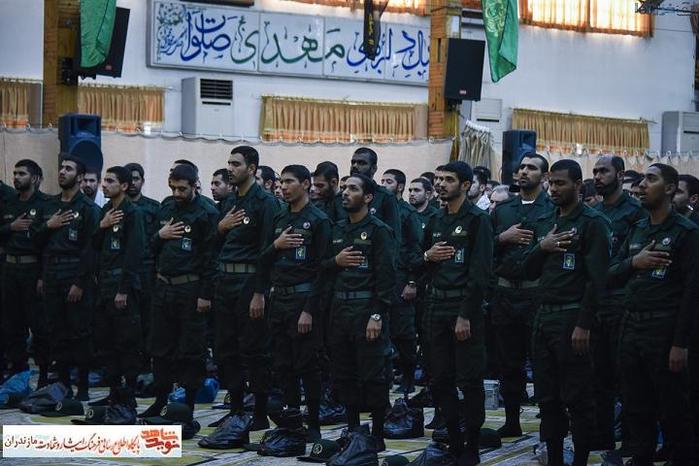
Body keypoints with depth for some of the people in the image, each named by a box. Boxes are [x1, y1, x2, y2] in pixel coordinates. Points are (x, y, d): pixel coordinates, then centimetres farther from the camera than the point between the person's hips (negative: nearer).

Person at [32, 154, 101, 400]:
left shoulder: (87, 208, -5)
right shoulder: (50, 205, 14)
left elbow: (90, 248, -12)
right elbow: (37, 240, 17)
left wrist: (80, 283, -16)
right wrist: (47, 226, -4)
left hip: (76, 278, -6)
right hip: (52, 277, 6)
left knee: (79, 332, -3)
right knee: (56, 331, 7)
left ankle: (83, 387, 3)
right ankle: (62, 384, 16)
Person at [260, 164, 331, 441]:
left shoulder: (318, 220, -6)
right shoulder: (279, 219, 15)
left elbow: (321, 268, -12)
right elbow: (265, 262, 16)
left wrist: (309, 310, -17)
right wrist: (276, 246, -6)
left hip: (303, 299, -7)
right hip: (279, 301, 7)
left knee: (306, 365, -3)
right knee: (283, 365, 9)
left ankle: (313, 426, 4)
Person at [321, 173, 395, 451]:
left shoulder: (378, 230, -6)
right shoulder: (337, 230, 14)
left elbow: (386, 276, -12)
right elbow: (322, 270, 17)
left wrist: (377, 316, -18)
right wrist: (335, 261, -5)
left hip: (367, 310, -7)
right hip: (339, 310, 7)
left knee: (372, 376, -4)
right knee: (344, 374, 10)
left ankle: (377, 435, 4)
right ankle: (352, 430, 20)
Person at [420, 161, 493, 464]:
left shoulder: (477, 220, -7)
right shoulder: (435, 222, 14)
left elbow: (480, 272, -14)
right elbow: (421, 266, 21)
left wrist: (466, 315, -19)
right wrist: (427, 256, -3)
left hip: (465, 309, -7)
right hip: (438, 308, 7)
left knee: (470, 381, -2)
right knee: (441, 380, 8)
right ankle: (454, 442, 19)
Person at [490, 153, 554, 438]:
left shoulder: (553, 209, -2)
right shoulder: (502, 210, 14)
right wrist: (503, 238, -6)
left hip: (537, 293, -5)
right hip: (505, 293, 5)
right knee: (508, 362, 11)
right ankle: (511, 421, 21)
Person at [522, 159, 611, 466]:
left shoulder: (592, 223, -7)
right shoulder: (543, 223, 15)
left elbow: (597, 278, -13)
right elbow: (529, 272, 16)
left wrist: (584, 325, -18)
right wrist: (541, 248, -4)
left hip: (572, 318, -7)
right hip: (544, 315, 7)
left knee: (578, 398, -3)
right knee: (547, 396, 9)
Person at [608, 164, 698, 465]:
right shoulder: (636, 231, 15)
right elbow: (611, 277, 11)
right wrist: (633, 263, -11)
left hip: (664, 329, -6)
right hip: (631, 327, 6)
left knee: (673, 413, -1)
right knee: (636, 409, 11)